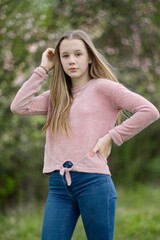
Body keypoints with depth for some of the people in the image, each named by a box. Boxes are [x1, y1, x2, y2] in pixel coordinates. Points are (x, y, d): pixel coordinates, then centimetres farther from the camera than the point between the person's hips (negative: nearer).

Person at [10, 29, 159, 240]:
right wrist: (43, 69, 9)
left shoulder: (103, 87, 3)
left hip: (93, 182, -5)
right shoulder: (56, 97, 19)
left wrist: (111, 137, -7)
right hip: (58, 185, 5)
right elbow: (19, 107, 4)